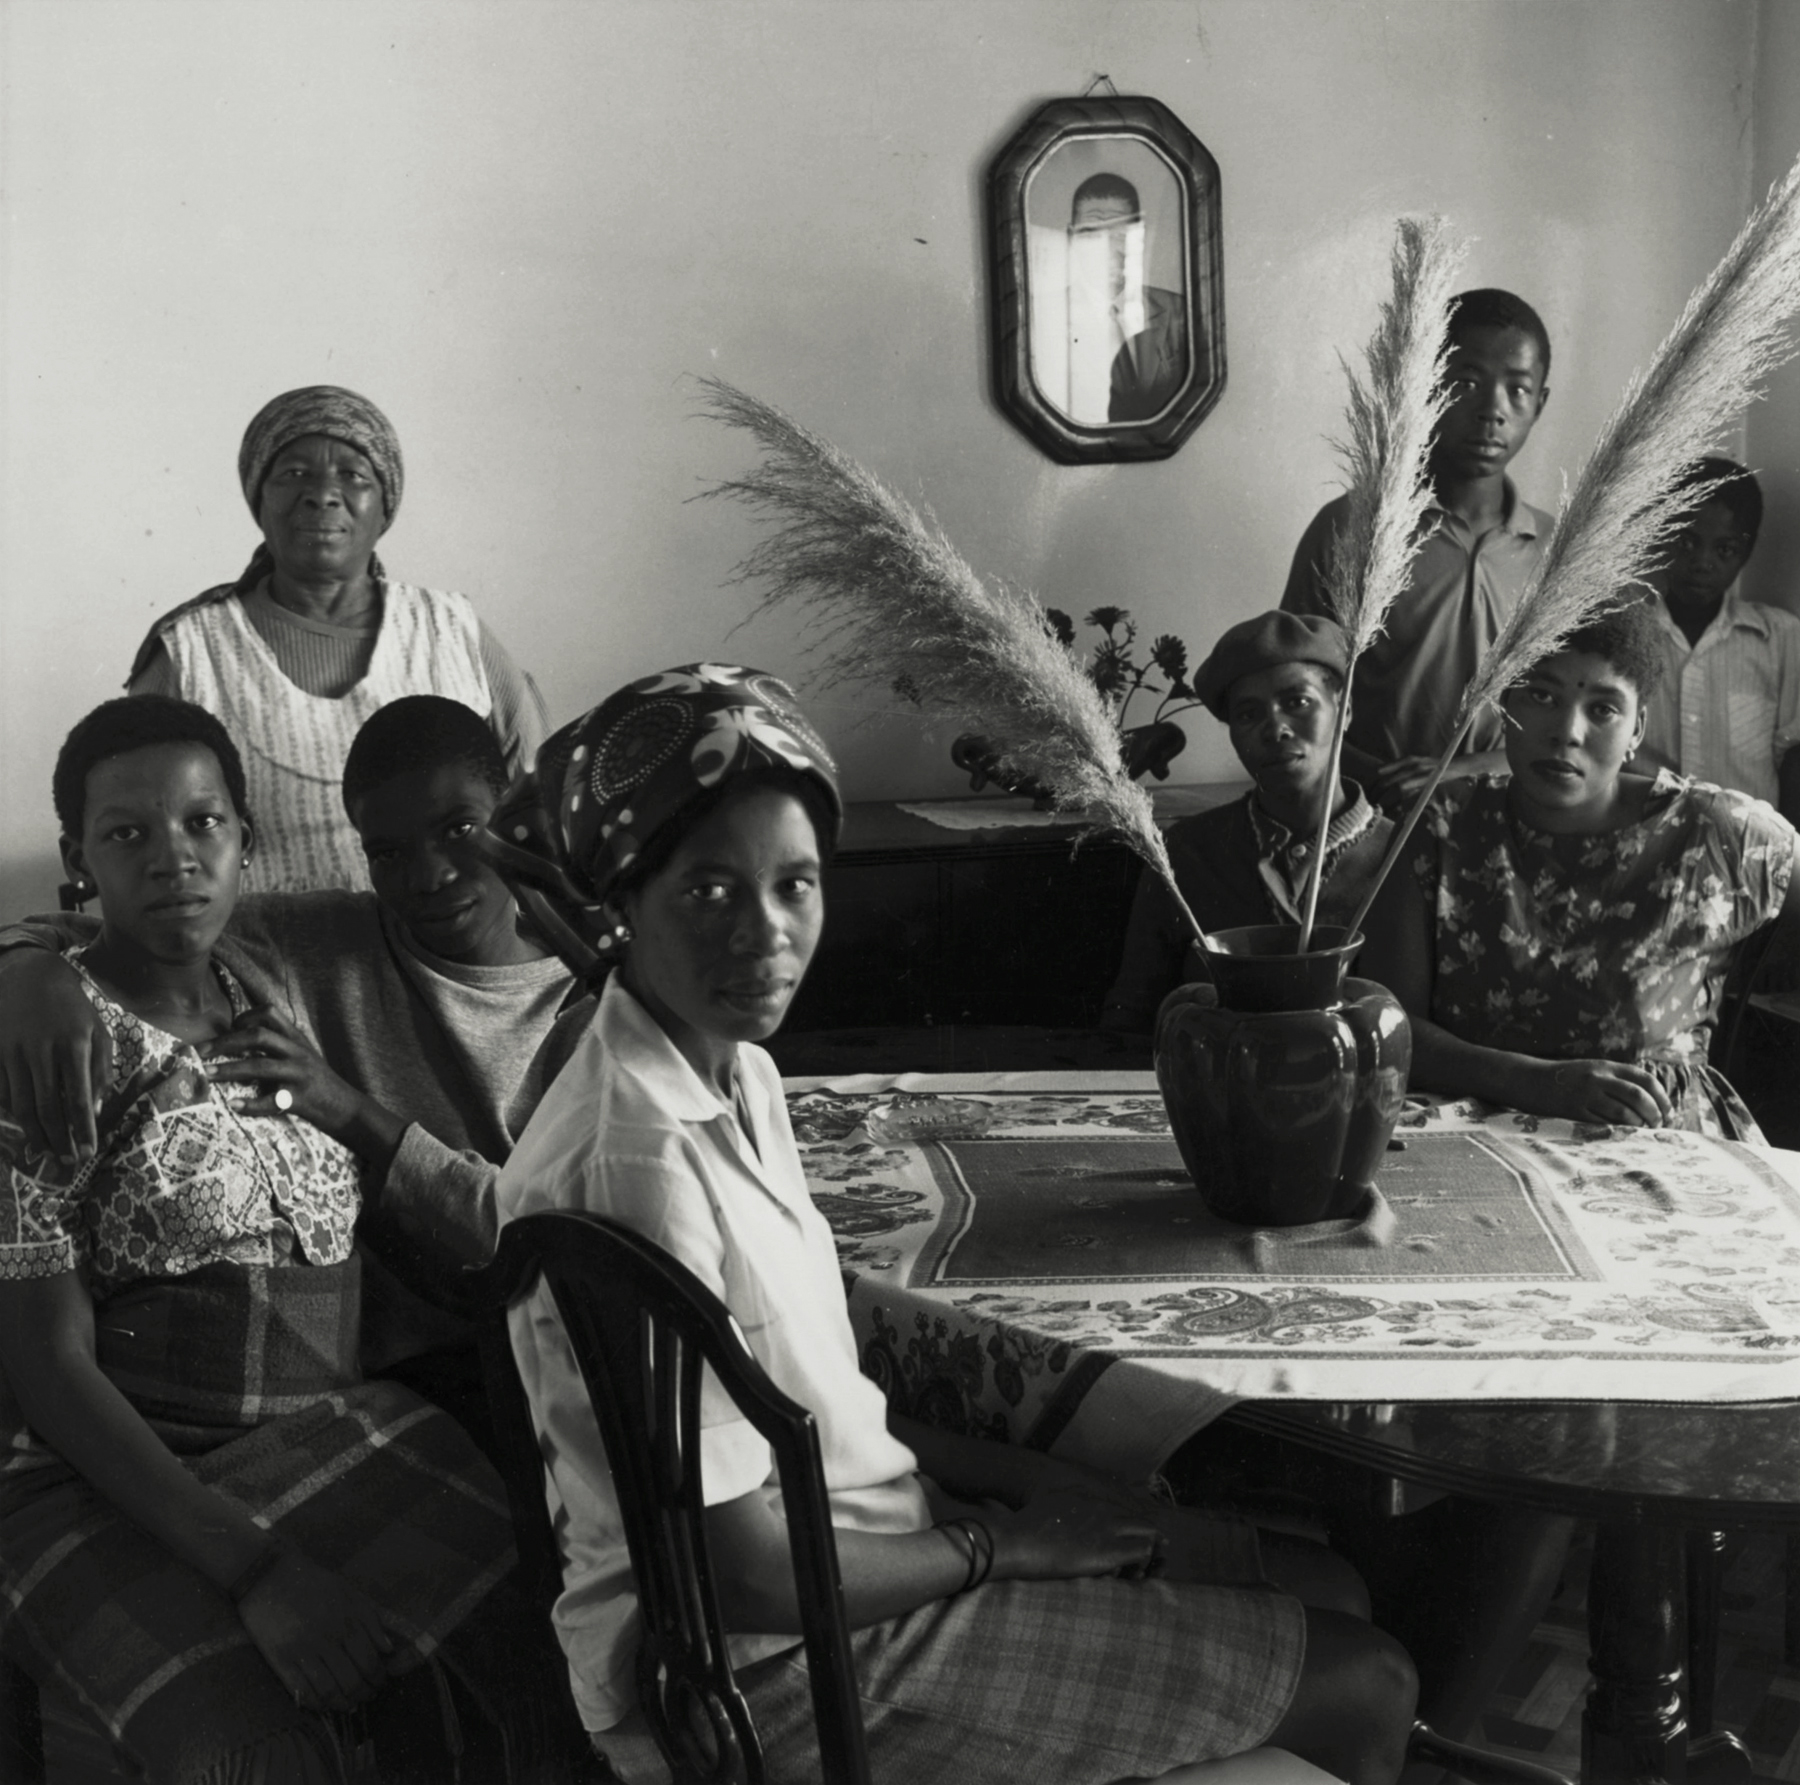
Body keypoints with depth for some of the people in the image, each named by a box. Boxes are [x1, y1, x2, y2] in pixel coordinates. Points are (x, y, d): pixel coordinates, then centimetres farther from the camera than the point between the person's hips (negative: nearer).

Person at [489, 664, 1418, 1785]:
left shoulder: (737, 1074, 2)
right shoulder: (637, 1162, -27)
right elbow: (747, 1572, -24)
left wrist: (1017, 1477, 3)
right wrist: (998, 1548, -10)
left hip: (861, 1548, 9)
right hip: (768, 1671, -9)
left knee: (1325, 1588, 14)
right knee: (1364, 1690, -3)